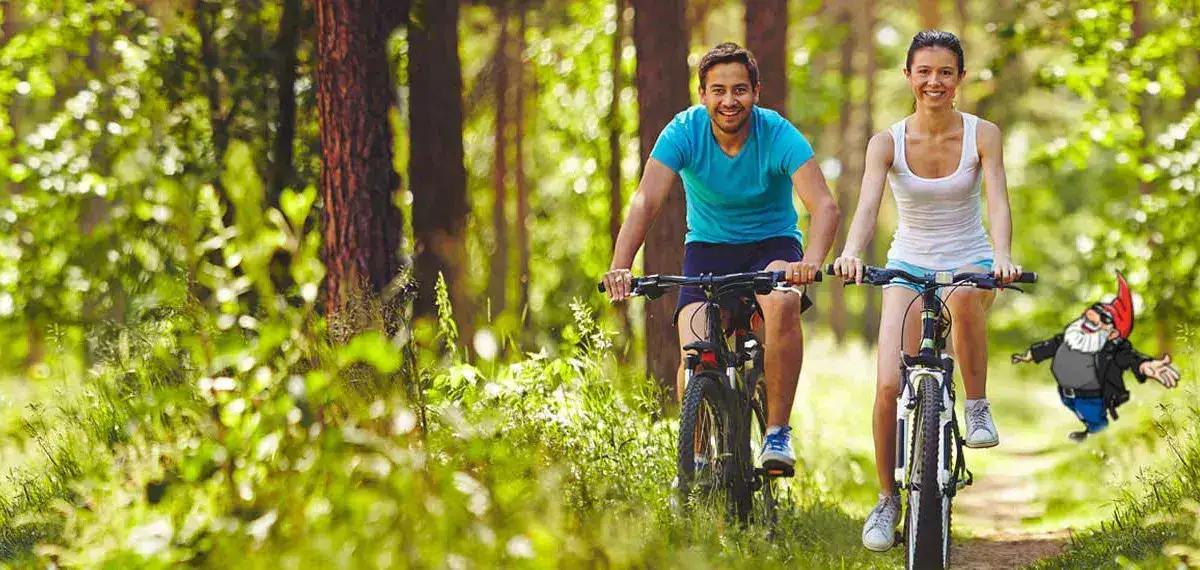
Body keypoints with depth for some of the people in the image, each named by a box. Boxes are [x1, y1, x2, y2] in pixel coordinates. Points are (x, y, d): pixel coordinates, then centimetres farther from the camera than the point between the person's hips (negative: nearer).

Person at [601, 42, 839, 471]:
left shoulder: (778, 135, -21)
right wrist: (620, 266, -45)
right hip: (708, 247, 1)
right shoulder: (684, 132, -18)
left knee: (783, 303, -35)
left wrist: (811, 262, -52)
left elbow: (824, 205, -32)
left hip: (771, 244, -1)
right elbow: (646, 201, -28)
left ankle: (777, 432, -21)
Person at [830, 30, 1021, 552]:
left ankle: (978, 406, -18)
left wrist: (1002, 256, -42)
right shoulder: (888, 143, -9)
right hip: (909, 267, 1)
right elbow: (867, 207, -23)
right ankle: (887, 500, 6)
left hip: (970, 261, -1)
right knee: (889, 386, -14)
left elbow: (998, 201, -21)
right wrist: (850, 254, -44)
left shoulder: (982, 135, -9)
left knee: (963, 296, -40)